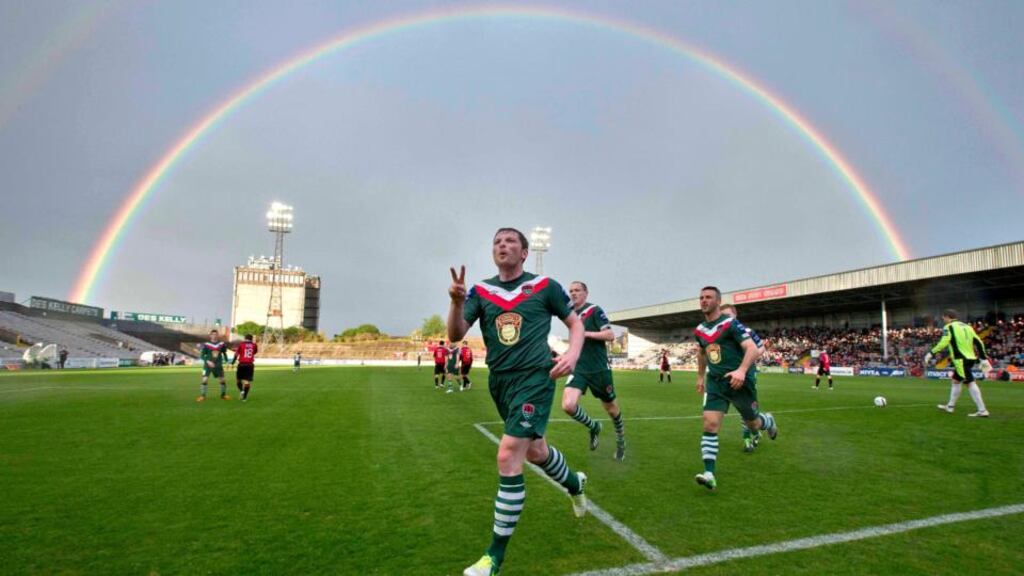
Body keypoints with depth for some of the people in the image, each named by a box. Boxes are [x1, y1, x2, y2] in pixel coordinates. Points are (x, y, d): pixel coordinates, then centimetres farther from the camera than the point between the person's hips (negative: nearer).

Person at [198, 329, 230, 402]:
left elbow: (224, 353, 14)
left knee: (222, 380, 7)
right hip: (208, 365, -3)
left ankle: (223, 395, 23)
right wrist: (208, 361, -21)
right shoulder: (206, 345, -9)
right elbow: (201, 355, -7)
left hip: (218, 365, 3)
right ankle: (202, 396, -2)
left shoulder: (222, 344, 0)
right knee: (205, 380, -13)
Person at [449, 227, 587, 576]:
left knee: (508, 458, -14)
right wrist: (456, 302, -24)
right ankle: (575, 483, 55)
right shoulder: (481, 291, 4)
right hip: (499, 381, 5)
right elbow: (455, 334, -5)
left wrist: (572, 354, -14)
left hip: (534, 377, -5)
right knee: (534, 450, 21)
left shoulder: (544, 286, -3)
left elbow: (575, 323, 5)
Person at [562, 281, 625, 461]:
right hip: (578, 368, 4)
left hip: (599, 369, -4)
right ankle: (594, 427, 13)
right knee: (568, 405, -17)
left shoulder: (594, 310, -8)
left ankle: (620, 440, 42)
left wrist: (586, 333, -23)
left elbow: (610, 335, -16)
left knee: (611, 408, 12)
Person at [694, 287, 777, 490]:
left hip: (740, 381, -4)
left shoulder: (731, 323, -14)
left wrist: (742, 370, -37)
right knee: (710, 424, -12)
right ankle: (709, 474, -12)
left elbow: (753, 349, -21)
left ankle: (768, 421, 51)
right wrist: (700, 376, 26)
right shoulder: (700, 330, 6)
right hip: (715, 383, 4)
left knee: (753, 424, 13)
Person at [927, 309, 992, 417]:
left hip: (961, 359, -8)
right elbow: (979, 342, 14)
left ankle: (982, 410, -8)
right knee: (956, 380, 15)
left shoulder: (948, 327, -5)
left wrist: (931, 353, -13)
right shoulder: (967, 326, 18)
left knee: (970, 383, -6)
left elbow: (943, 343, -18)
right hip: (971, 358, 8)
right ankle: (950, 406, 22)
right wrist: (984, 359, 16)